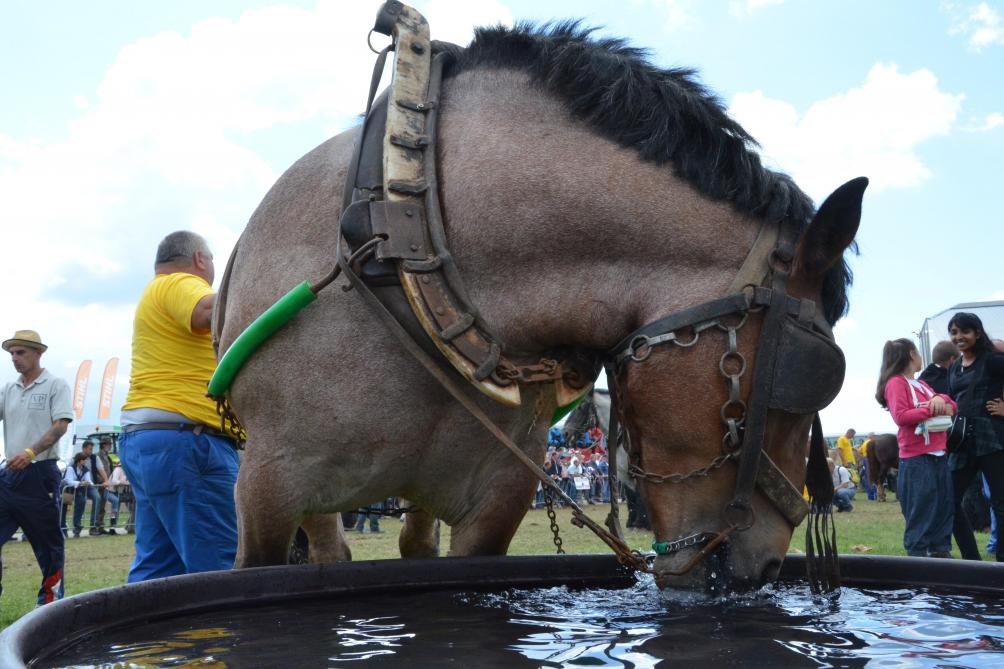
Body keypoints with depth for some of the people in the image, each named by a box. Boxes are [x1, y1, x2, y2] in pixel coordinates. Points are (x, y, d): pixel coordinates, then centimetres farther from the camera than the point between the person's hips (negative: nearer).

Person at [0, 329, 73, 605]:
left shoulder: (55, 385, -2)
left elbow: (60, 425, -12)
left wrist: (30, 452, -23)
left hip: (40, 473, -5)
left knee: (48, 541, 4)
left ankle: (51, 597, 16)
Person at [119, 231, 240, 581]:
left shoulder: (158, 290, 27)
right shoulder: (179, 283, -5)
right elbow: (210, 310, -26)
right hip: (183, 440, -11)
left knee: (157, 567, 10)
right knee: (219, 569, -12)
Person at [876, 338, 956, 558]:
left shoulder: (923, 386, 20)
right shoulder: (896, 383, -5)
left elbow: (952, 406, 17)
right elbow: (900, 416, -16)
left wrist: (941, 399, -4)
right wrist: (930, 409, -16)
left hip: (939, 456, 8)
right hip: (916, 460, -8)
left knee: (944, 511, 9)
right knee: (920, 514, -7)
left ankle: (942, 553, 15)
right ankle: (917, 556, -4)